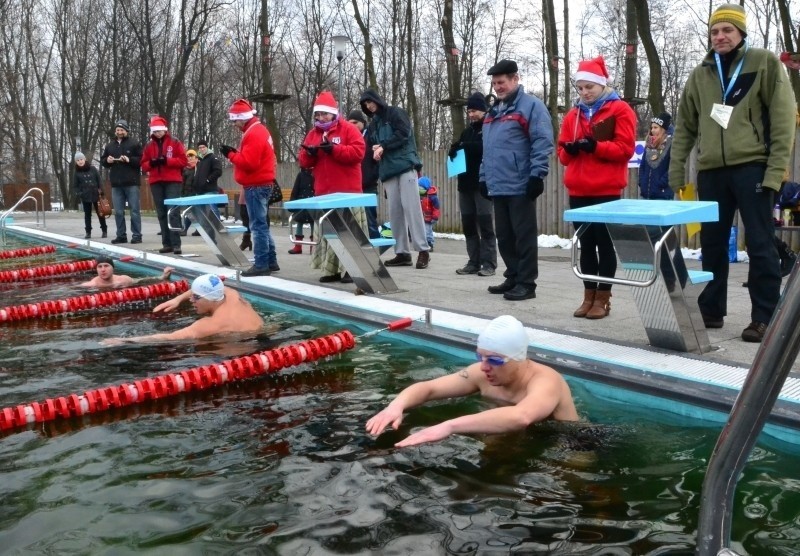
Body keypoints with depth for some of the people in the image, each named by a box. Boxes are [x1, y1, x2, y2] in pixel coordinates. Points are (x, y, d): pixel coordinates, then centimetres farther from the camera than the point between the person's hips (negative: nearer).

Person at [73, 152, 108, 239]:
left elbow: (99, 180, 1)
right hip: (85, 197, 1)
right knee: (87, 214, 6)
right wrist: (79, 194, -7)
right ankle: (88, 232, 11)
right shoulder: (77, 172, 3)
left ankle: (104, 231, 12)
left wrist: (100, 192, -6)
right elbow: (76, 185, 7)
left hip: (95, 195, -1)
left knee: (100, 213, 3)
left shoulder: (92, 169, 0)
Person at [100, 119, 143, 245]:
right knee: (118, 212, 7)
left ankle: (137, 235, 2)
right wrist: (107, 160, -2)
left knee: (135, 210, -2)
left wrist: (129, 160, -18)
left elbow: (141, 160, -6)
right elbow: (102, 161, 19)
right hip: (116, 184, 5)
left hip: (131, 183, -5)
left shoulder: (134, 144, 1)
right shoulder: (109, 146, 15)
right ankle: (121, 235, 13)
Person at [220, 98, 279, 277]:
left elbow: (249, 163, -22)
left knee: (258, 225, -8)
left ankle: (261, 265, -6)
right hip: (261, 184, 10)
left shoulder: (253, 134, -16)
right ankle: (271, 262, 18)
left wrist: (230, 154, -10)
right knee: (262, 224, 13)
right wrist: (236, 152, 8)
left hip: (256, 186, -10)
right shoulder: (259, 130, 17)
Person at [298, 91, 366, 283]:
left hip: (347, 192, -5)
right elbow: (303, 161, 14)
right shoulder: (312, 133, 15)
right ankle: (331, 269, 12)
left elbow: (358, 152, -14)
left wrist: (333, 149, -20)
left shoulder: (349, 129, -1)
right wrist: (309, 153, -10)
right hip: (323, 193, 6)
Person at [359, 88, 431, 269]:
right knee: (394, 211, 0)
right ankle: (402, 252, 2)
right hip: (388, 171, 6)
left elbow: (403, 134, -8)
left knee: (411, 207, -12)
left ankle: (423, 250, -11)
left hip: (405, 166, -6)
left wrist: (383, 146, -9)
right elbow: (370, 147, 21)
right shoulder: (373, 125, 24)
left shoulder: (395, 113, 6)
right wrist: (375, 151, -2)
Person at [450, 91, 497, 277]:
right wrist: (455, 150, -4)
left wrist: (464, 145, -22)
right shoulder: (467, 131, 19)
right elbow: (459, 150, 21)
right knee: (468, 225, 6)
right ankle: (474, 262, 11)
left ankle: (489, 263, -3)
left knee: (485, 224, -6)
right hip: (466, 183, 7)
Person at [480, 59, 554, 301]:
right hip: (498, 186, 8)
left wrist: (537, 175, -18)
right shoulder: (493, 112, 21)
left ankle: (526, 283, 3)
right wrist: (484, 177, 20)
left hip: (520, 186, -8)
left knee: (524, 236, -2)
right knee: (504, 237, 13)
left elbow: (542, 142, -13)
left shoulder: (531, 105, -5)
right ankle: (513, 277, 23)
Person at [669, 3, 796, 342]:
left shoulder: (765, 63, 2)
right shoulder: (700, 74, 13)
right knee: (712, 244, 9)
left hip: (752, 167, -4)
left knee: (759, 245, -3)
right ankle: (710, 310, 20)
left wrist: (776, 170, -11)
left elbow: (784, 118, -3)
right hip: (711, 171, 4)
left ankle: (765, 318, 4)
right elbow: (685, 126, 15)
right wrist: (676, 171, 7)